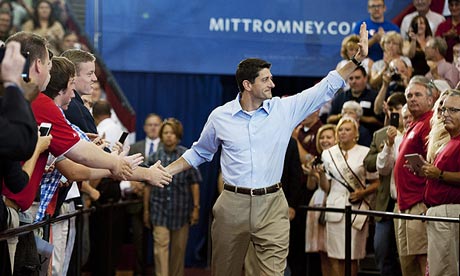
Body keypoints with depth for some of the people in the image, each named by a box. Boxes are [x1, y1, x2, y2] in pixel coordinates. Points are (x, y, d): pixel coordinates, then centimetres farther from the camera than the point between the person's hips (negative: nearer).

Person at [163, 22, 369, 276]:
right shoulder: (220, 116, 2)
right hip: (232, 205, 0)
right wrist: (165, 172, 9)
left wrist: (357, 59, -1)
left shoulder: (284, 109, 2)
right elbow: (199, 153, 17)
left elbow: (326, 88, 5)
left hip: (272, 206, 0)